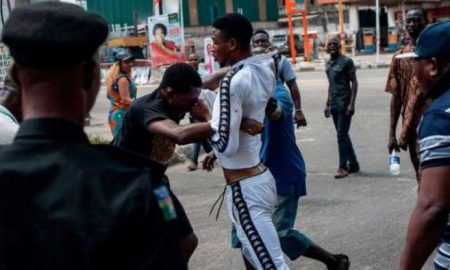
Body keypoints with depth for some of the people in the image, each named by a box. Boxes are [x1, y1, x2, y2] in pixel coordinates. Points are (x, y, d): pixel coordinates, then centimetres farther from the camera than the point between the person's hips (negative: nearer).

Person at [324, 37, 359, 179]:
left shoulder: (346, 61, -7)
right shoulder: (328, 63, 14)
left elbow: (354, 83, -9)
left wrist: (351, 103, -17)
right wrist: (327, 104, 17)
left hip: (344, 103, -8)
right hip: (334, 104, 8)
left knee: (341, 135, -8)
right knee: (342, 135, 11)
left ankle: (343, 167, -3)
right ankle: (353, 164, 20)